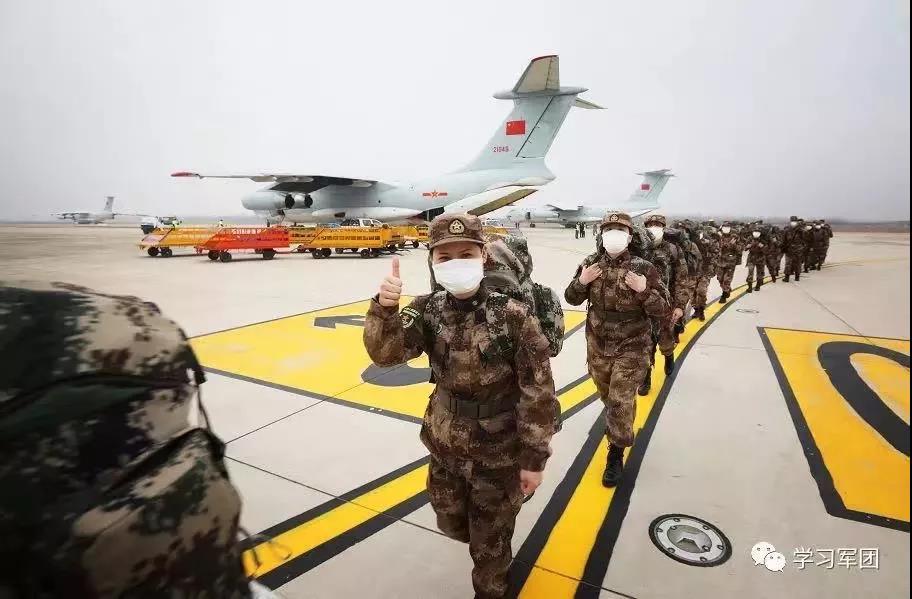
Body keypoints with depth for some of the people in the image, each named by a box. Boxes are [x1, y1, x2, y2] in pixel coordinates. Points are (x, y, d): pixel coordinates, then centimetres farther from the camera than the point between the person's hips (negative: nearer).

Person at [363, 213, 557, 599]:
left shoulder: (512, 316, -23)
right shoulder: (428, 310, -10)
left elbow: (538, 391, -17)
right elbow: (384, 353, -18)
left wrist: (534, 458, -11)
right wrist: (384, 308, -37)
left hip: (498, 455, -4)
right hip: (444, 448, 5)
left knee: (489, 543, 18)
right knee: (452, 524, 28)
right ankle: (489, 542, 61)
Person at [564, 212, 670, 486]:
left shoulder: (643, 268, -14)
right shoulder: (590, 263, -4)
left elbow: (664, 310, -11)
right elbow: (572, 299, 4)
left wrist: (644, 290, -29)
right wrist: (581, 282, -16)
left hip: (631, 349, -4)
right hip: (598, 346, 4)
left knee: (620, 402, -1)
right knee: (609, 397, 24)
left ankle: (616, 455, 18)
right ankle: (621, 428, 54)